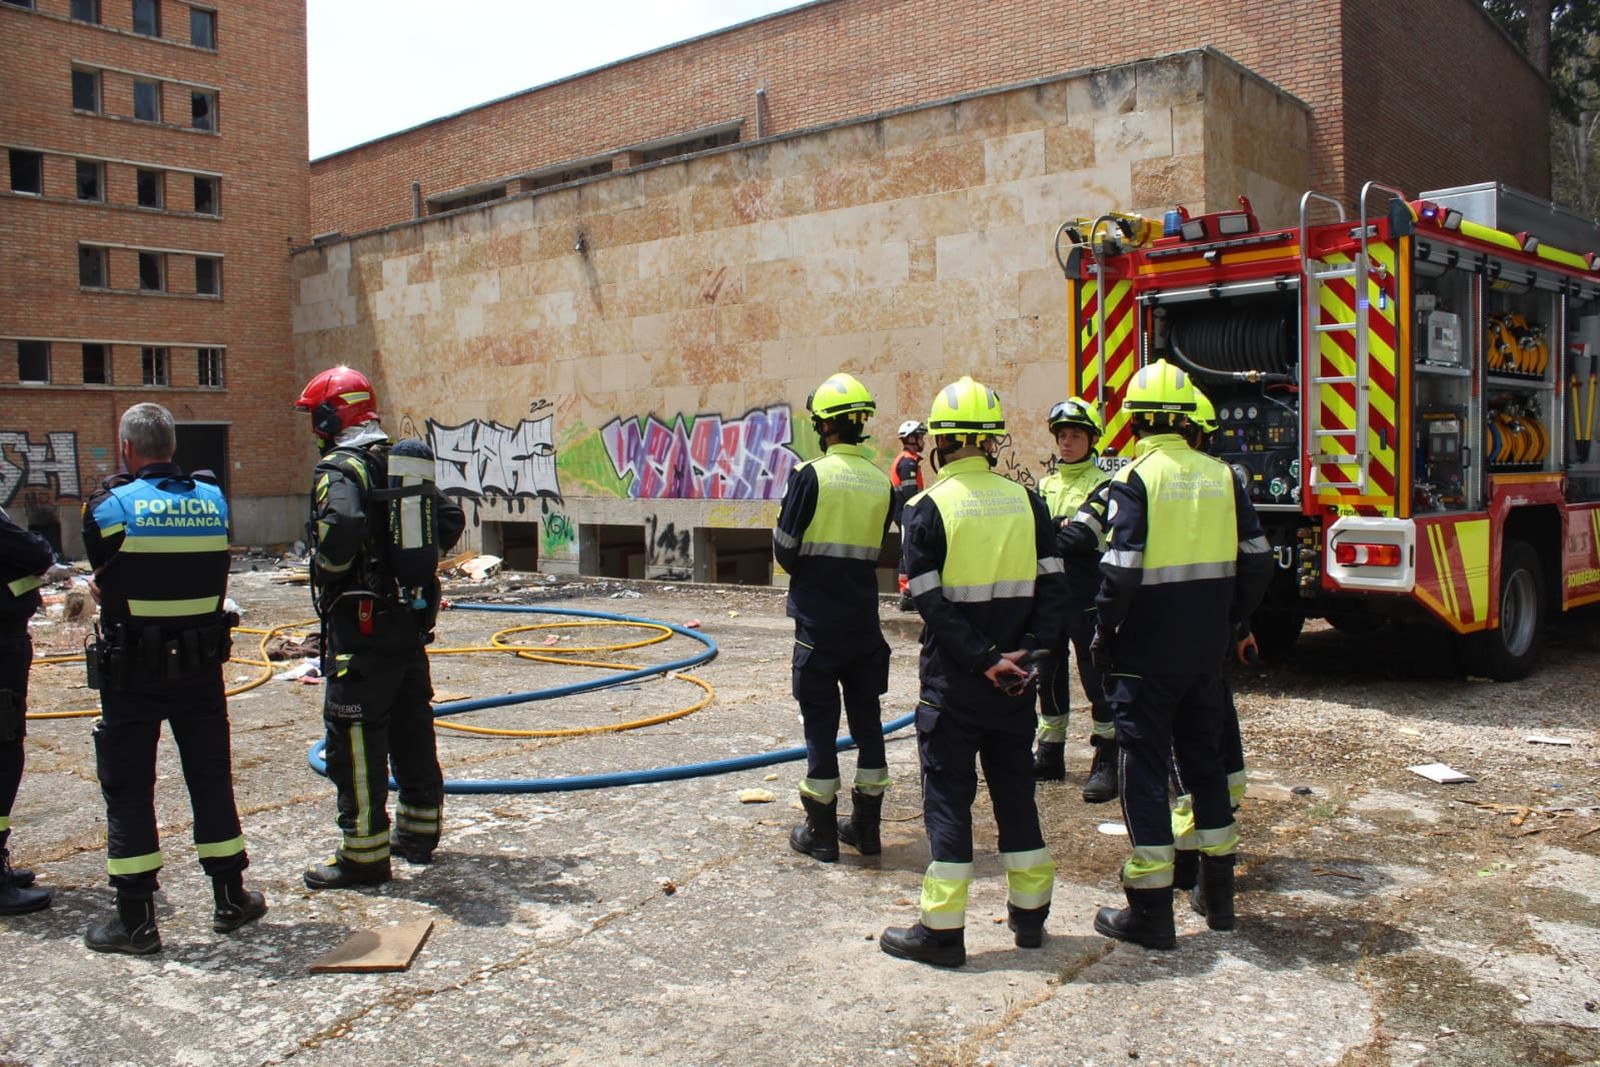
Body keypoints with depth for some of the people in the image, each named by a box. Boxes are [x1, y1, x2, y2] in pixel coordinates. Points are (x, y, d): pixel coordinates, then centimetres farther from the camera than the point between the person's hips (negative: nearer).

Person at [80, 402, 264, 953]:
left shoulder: (111, 506, -11)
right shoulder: (213, 500, 0)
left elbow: (102, 577, 1)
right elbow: (206, 573, 7)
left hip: (132, 673, -3)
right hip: (201, 666, 3)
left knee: (128, 788, 7)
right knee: (211, 778, 14)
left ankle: (135, 918, 12)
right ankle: (231, 898, 23)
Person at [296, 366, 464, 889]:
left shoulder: (341, 467, -13)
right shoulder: (409, 463, 11)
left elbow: (341, 526, -31)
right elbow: (451, 518, 12)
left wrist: (327, 573, -14)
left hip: (361, 621, -8)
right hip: (413, 615, 8)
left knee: (355, 735, -1)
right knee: (412, 728, 16)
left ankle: (365, 852, 3)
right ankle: (419, 831, 27)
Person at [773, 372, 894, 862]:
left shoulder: (810, 475, -12)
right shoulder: (881, 482, 3)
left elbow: (785, 549, -7)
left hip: (818, 620, -5)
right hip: (864, 619, 5)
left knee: (820, 721, 3)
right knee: (866, 716, 13)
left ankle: (821, 832, 12)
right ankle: (866, 826, 21)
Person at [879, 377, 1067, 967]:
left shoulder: (928, 508, -10)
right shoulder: (1026, 501, 3)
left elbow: (933, 603, -16)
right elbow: (1052, 589, -2)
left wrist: (984, 661, -13)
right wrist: (1026, 654, -6)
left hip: (953, 682, -4)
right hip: (1014, 684, 4)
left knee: (948, 798, 4)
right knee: (1015, 791, 17)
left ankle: (942, 930, 9)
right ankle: (1029, 913, 27)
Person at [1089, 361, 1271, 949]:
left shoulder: (1135, 479, -13)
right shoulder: (1221, 476, 4)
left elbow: (1121, 571, -19)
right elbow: (1256, 562, 6)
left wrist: (1104, 635, -6)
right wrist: (1228, 622, 16)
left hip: (1147, 655, -5)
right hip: (1206, 652, 6)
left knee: (1144, 768, 3)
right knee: (1203, 758, 18)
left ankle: (1150, 911, 7)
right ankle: (1218, 894, 29)